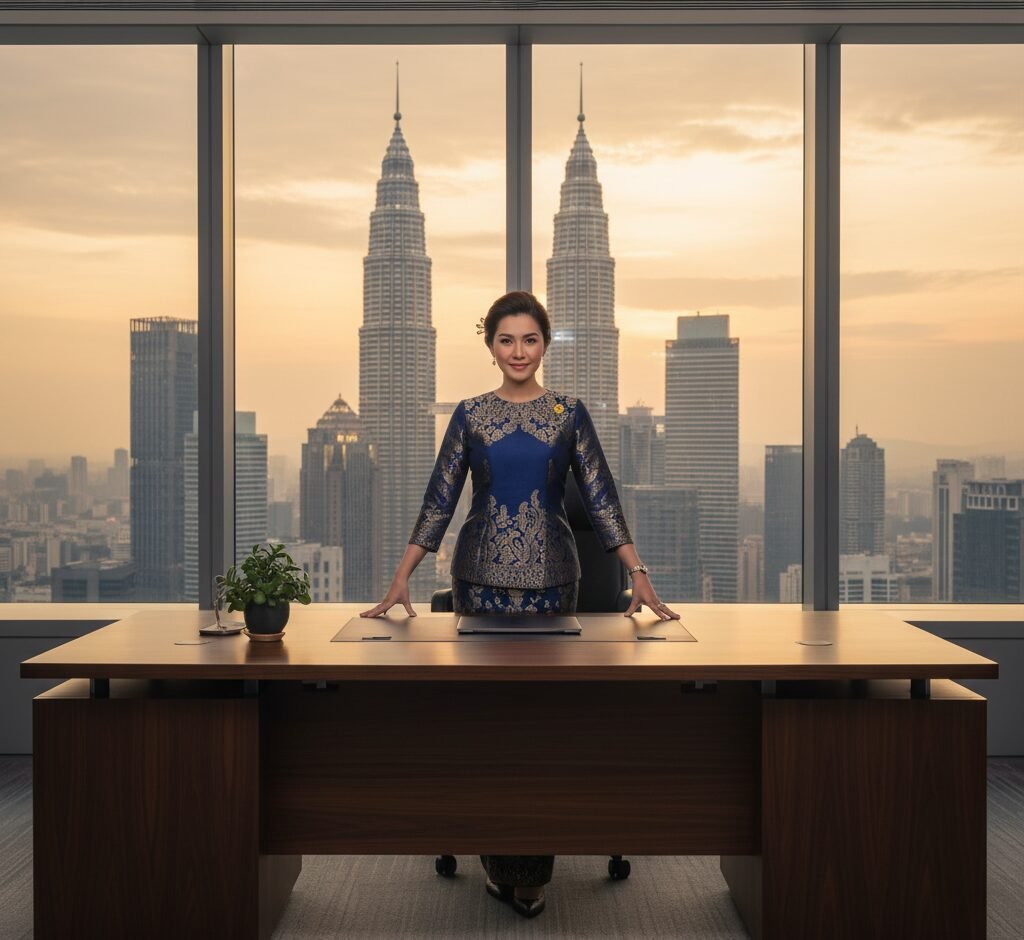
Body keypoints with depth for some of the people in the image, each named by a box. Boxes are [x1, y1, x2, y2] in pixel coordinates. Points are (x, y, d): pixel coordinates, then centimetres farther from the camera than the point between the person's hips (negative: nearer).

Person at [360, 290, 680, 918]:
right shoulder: (469, 415, 4)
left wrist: (639, 573, -10)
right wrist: (401, 579, -5)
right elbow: (439, 501, 2)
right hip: (481, 575, 1)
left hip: (550, 576, 0)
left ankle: (533, 870, 13)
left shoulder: (570, 414, 3)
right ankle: (499, 859, 19)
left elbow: (601, 496, -2)